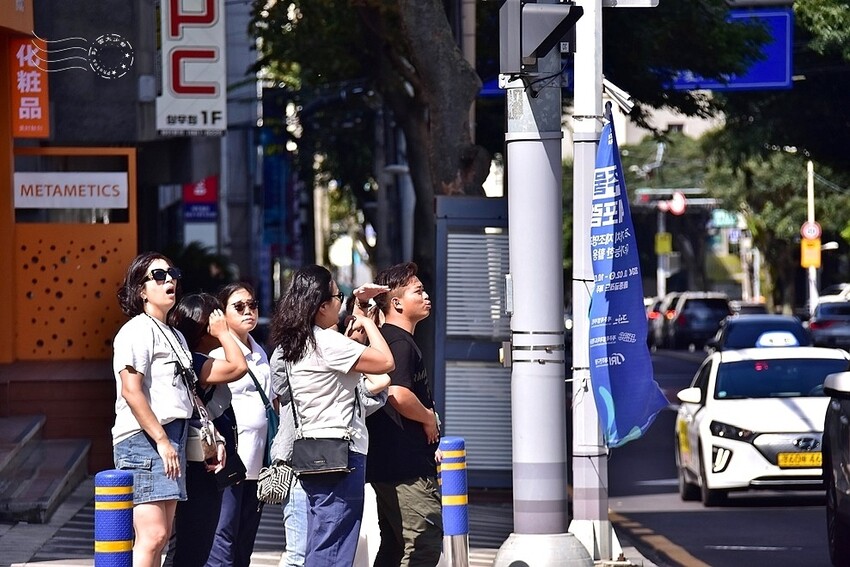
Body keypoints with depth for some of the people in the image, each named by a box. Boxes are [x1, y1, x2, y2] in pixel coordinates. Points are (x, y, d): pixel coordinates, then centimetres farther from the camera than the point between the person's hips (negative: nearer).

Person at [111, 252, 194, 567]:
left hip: (171, 439, 10)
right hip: (144, 438, -10)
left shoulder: (175, 336, 22)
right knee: (152, 536, -17)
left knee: (161, 536, 8)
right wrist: (162, 440, -19)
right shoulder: (137, 330, -6)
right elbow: (131, 391, -16)